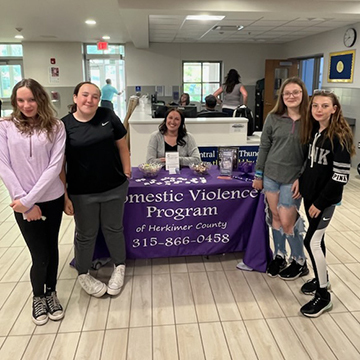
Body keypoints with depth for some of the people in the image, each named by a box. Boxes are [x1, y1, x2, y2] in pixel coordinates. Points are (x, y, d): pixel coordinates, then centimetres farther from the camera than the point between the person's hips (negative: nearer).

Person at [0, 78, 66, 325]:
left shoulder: (56, 127, -4)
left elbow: (55, 166, -10)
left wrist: (30, 199, -15)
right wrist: (24, 201, -12)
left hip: (52, 199, 1)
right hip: (23, 203, -1)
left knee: (51, 248, 15)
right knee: (40, 255, 5)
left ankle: (51, 293, 38)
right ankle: (38, 297, 33)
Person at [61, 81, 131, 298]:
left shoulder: (108, 116, -3)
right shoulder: (64, 125, -7)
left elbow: (122, 146, 5)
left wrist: (126, 173, 2)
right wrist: (64, 196, -8)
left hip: (114, 187, 1)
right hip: (82, 193, -1)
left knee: (114, 229, 17)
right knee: (86, 234, 15)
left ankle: (119, 267, 39)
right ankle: (83, 274, 37)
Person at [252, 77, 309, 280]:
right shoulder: (273, 117, 0)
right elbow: (264, 147, 5)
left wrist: (301, 178, -11)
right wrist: (258, 174, 4)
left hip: (292, 178, -3)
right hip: (270, 175, 3)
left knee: (287, 222, -1)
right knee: (275, 217, 11)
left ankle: (300, 262, 21)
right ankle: (279, 256, 30)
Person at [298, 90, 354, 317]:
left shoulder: (340, 136, -18)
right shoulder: (313, 130, 5)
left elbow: (341, 175, -20)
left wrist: (320, 202, -18)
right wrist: (301, 180, 5)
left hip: (326, 198, -7)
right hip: (310, 194, 7)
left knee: (312, 241, -7)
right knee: (317, 237, 17)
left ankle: (323, 297, 8)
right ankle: (322, 278, 37)